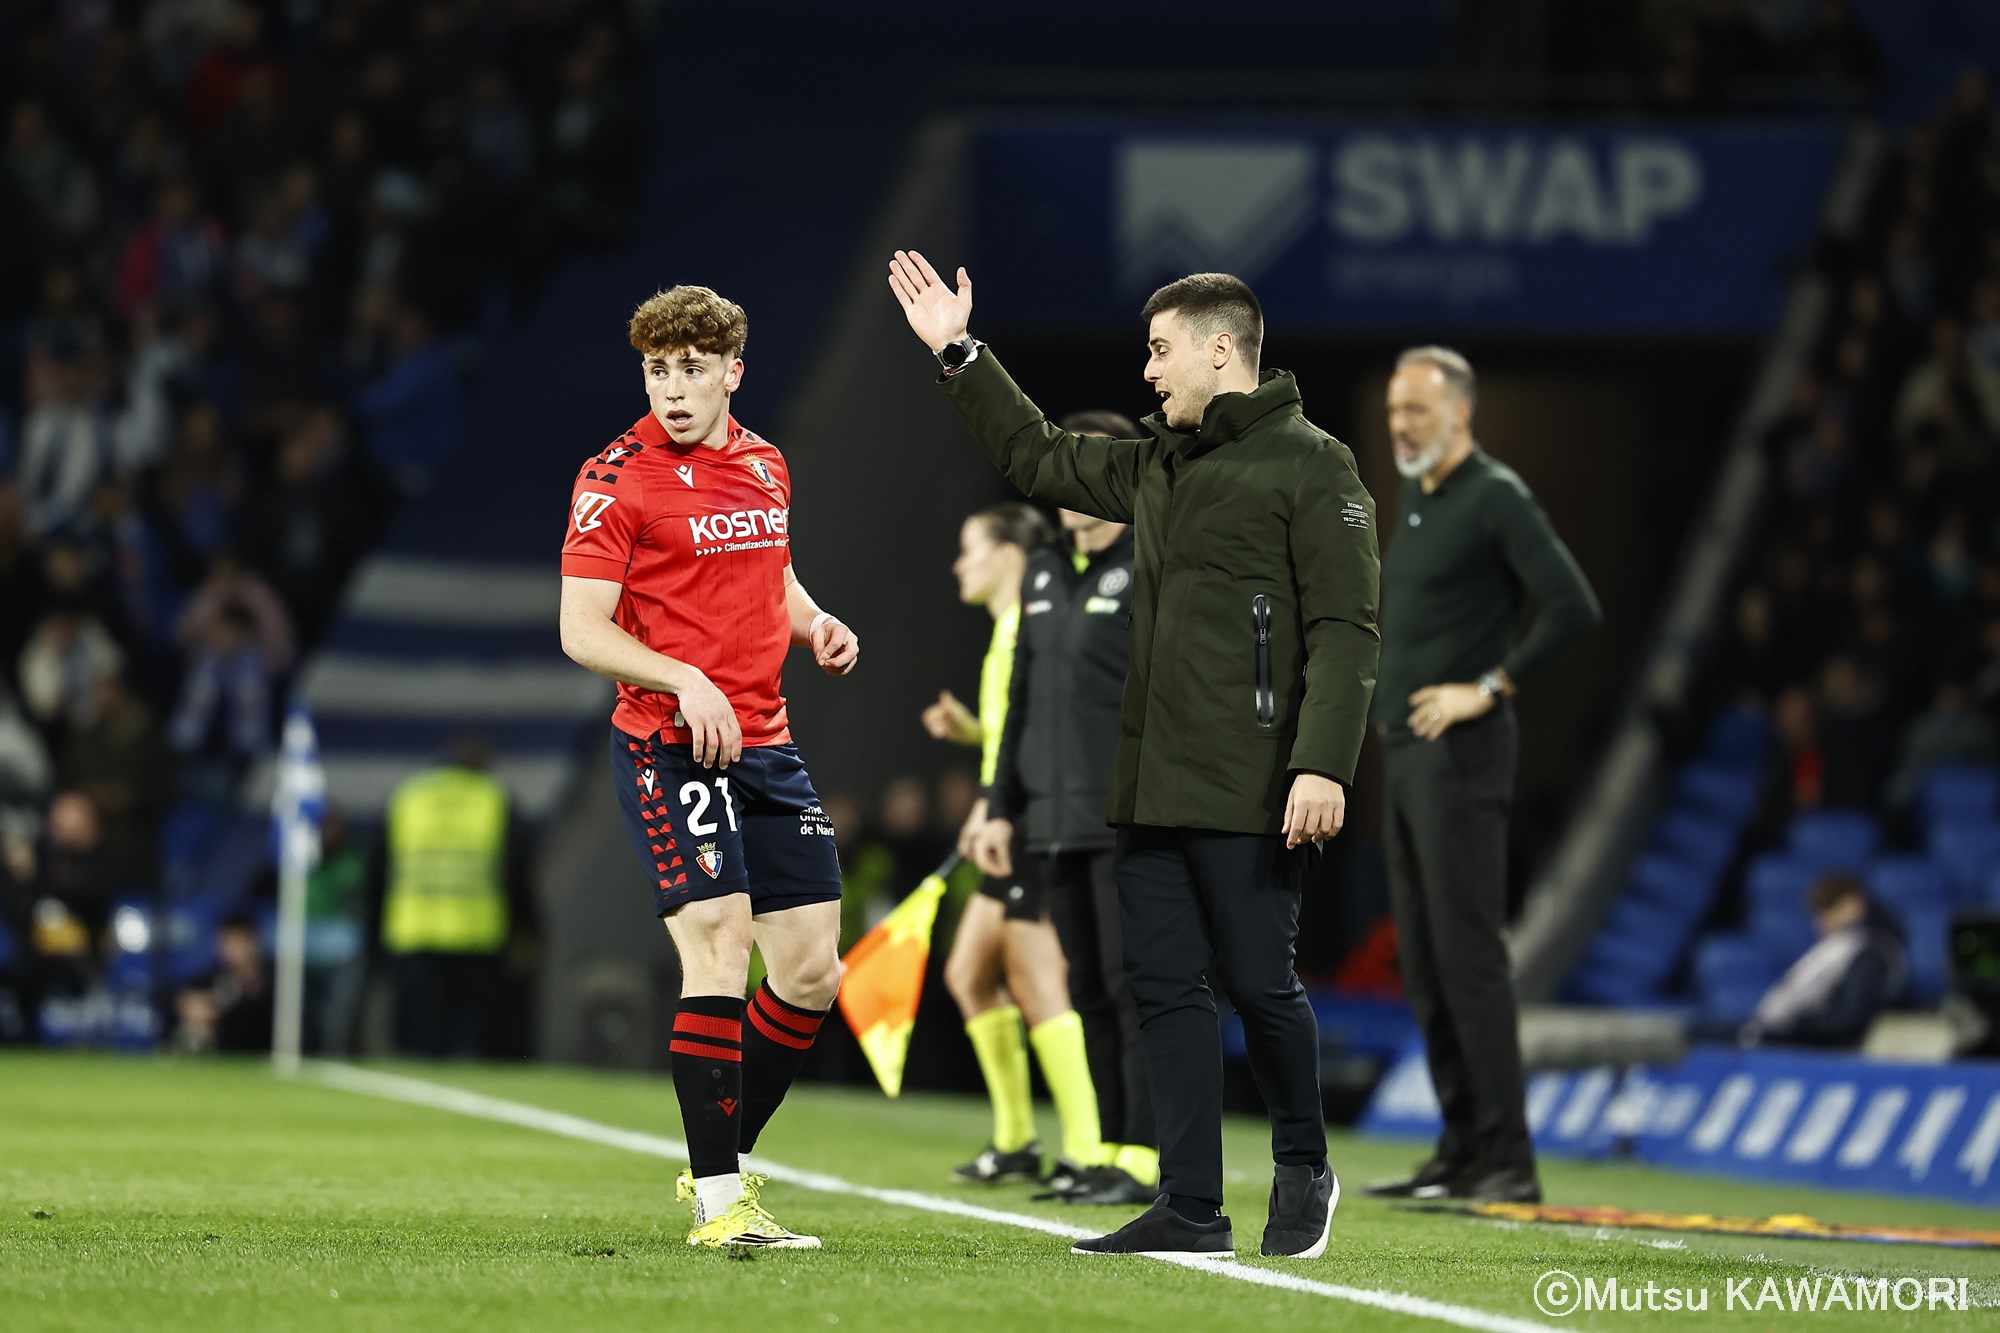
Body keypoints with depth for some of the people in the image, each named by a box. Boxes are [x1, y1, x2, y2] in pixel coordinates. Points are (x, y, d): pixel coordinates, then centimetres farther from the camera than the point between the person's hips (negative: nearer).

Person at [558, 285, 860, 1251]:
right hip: (668, 745, -7)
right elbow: (581, 630, -11)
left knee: (812, 969, 7)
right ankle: (715, 1201, -9)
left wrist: (815, 626, 7)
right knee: (719, 955, -15)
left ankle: (721, 1164, 22)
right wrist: (683, 681, -25)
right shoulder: (616, 479, -8)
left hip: (765, 743, 7)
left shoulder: (765, 465, 12)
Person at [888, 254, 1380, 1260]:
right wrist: (958, 355, 28)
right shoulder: (1156, 466, 17)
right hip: (1150, 793, 8)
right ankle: (1191, 1209, 9)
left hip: (1248, 794, -8)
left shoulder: (1310, 467, -7)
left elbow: (1345, 629, -13)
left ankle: (1301, 1173, 19)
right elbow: (1038, 455, 33)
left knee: (1258, 986, -3)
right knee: (1166, 987, 5)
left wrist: (1323, 764, -22)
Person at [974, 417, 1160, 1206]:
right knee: (1091, 993, 8)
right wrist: (1002, 809, 17)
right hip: (1055, 828, 7)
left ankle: (1147, 1160, -6)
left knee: (1135, 988, -8)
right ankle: (1112, 1153, 12)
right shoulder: (1043, 576, 17)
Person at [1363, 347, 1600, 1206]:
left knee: (1468, 957, -12)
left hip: (1460, 752, -9)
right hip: (1404, 751, 9)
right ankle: (1462, 1151, 13)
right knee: (1423, 966, 9)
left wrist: (1488, 688, -17)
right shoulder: (1414, 499, 17)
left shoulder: (1496, 498, -9)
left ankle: (1508, 1161, -12)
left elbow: (1573, 607, -18)